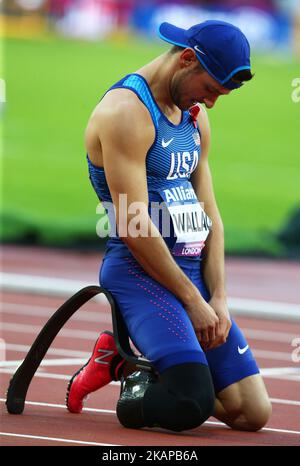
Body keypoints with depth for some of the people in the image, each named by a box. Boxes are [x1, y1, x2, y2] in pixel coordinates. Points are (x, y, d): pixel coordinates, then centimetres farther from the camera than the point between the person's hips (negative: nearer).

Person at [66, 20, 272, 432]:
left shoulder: (196, 118, 17)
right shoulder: (125, 111, -12)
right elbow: (133, 226, -17)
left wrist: (218, 298, 2)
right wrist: (192, 300, -14)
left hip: (193, 272, 9)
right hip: (140, 274, -9)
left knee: (254, 413, -1)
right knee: (192, 407, -28)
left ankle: (121, 364, 15)